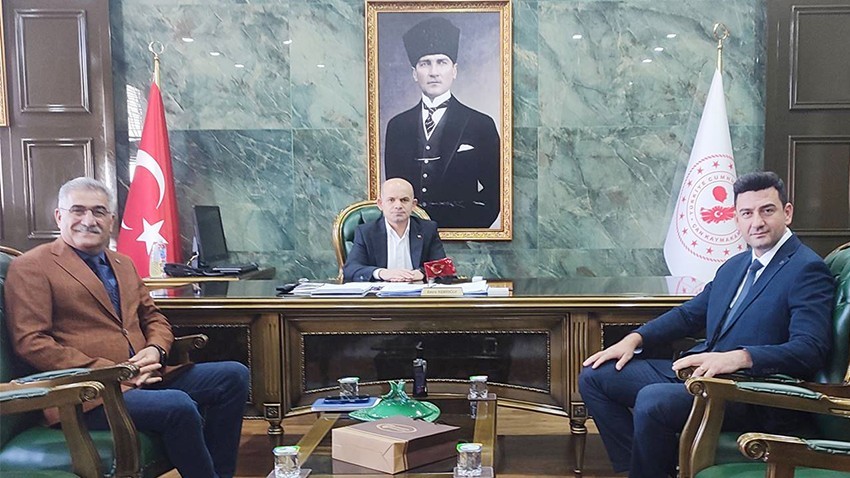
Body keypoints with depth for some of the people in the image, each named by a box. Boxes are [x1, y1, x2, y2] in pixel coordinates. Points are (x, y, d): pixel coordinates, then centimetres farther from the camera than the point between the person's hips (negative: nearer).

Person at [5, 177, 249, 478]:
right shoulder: (30, 268, -1)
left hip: (146, 376, 8)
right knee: (179, 406, -31)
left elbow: (153, 318, 24)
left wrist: (155, 349, -2)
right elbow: (30, 343, -9)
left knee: (234, 374, -6)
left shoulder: (124, 264, 21)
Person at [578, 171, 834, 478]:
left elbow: (810, 349, -19)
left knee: (652, 400, -34)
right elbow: (688, 314, 22)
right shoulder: (734, 266, 18)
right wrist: (634, 339, 7)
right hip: (697, 371, 9)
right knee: (594, 376, 4)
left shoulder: (808, 269, -8)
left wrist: (738, 357, -32)